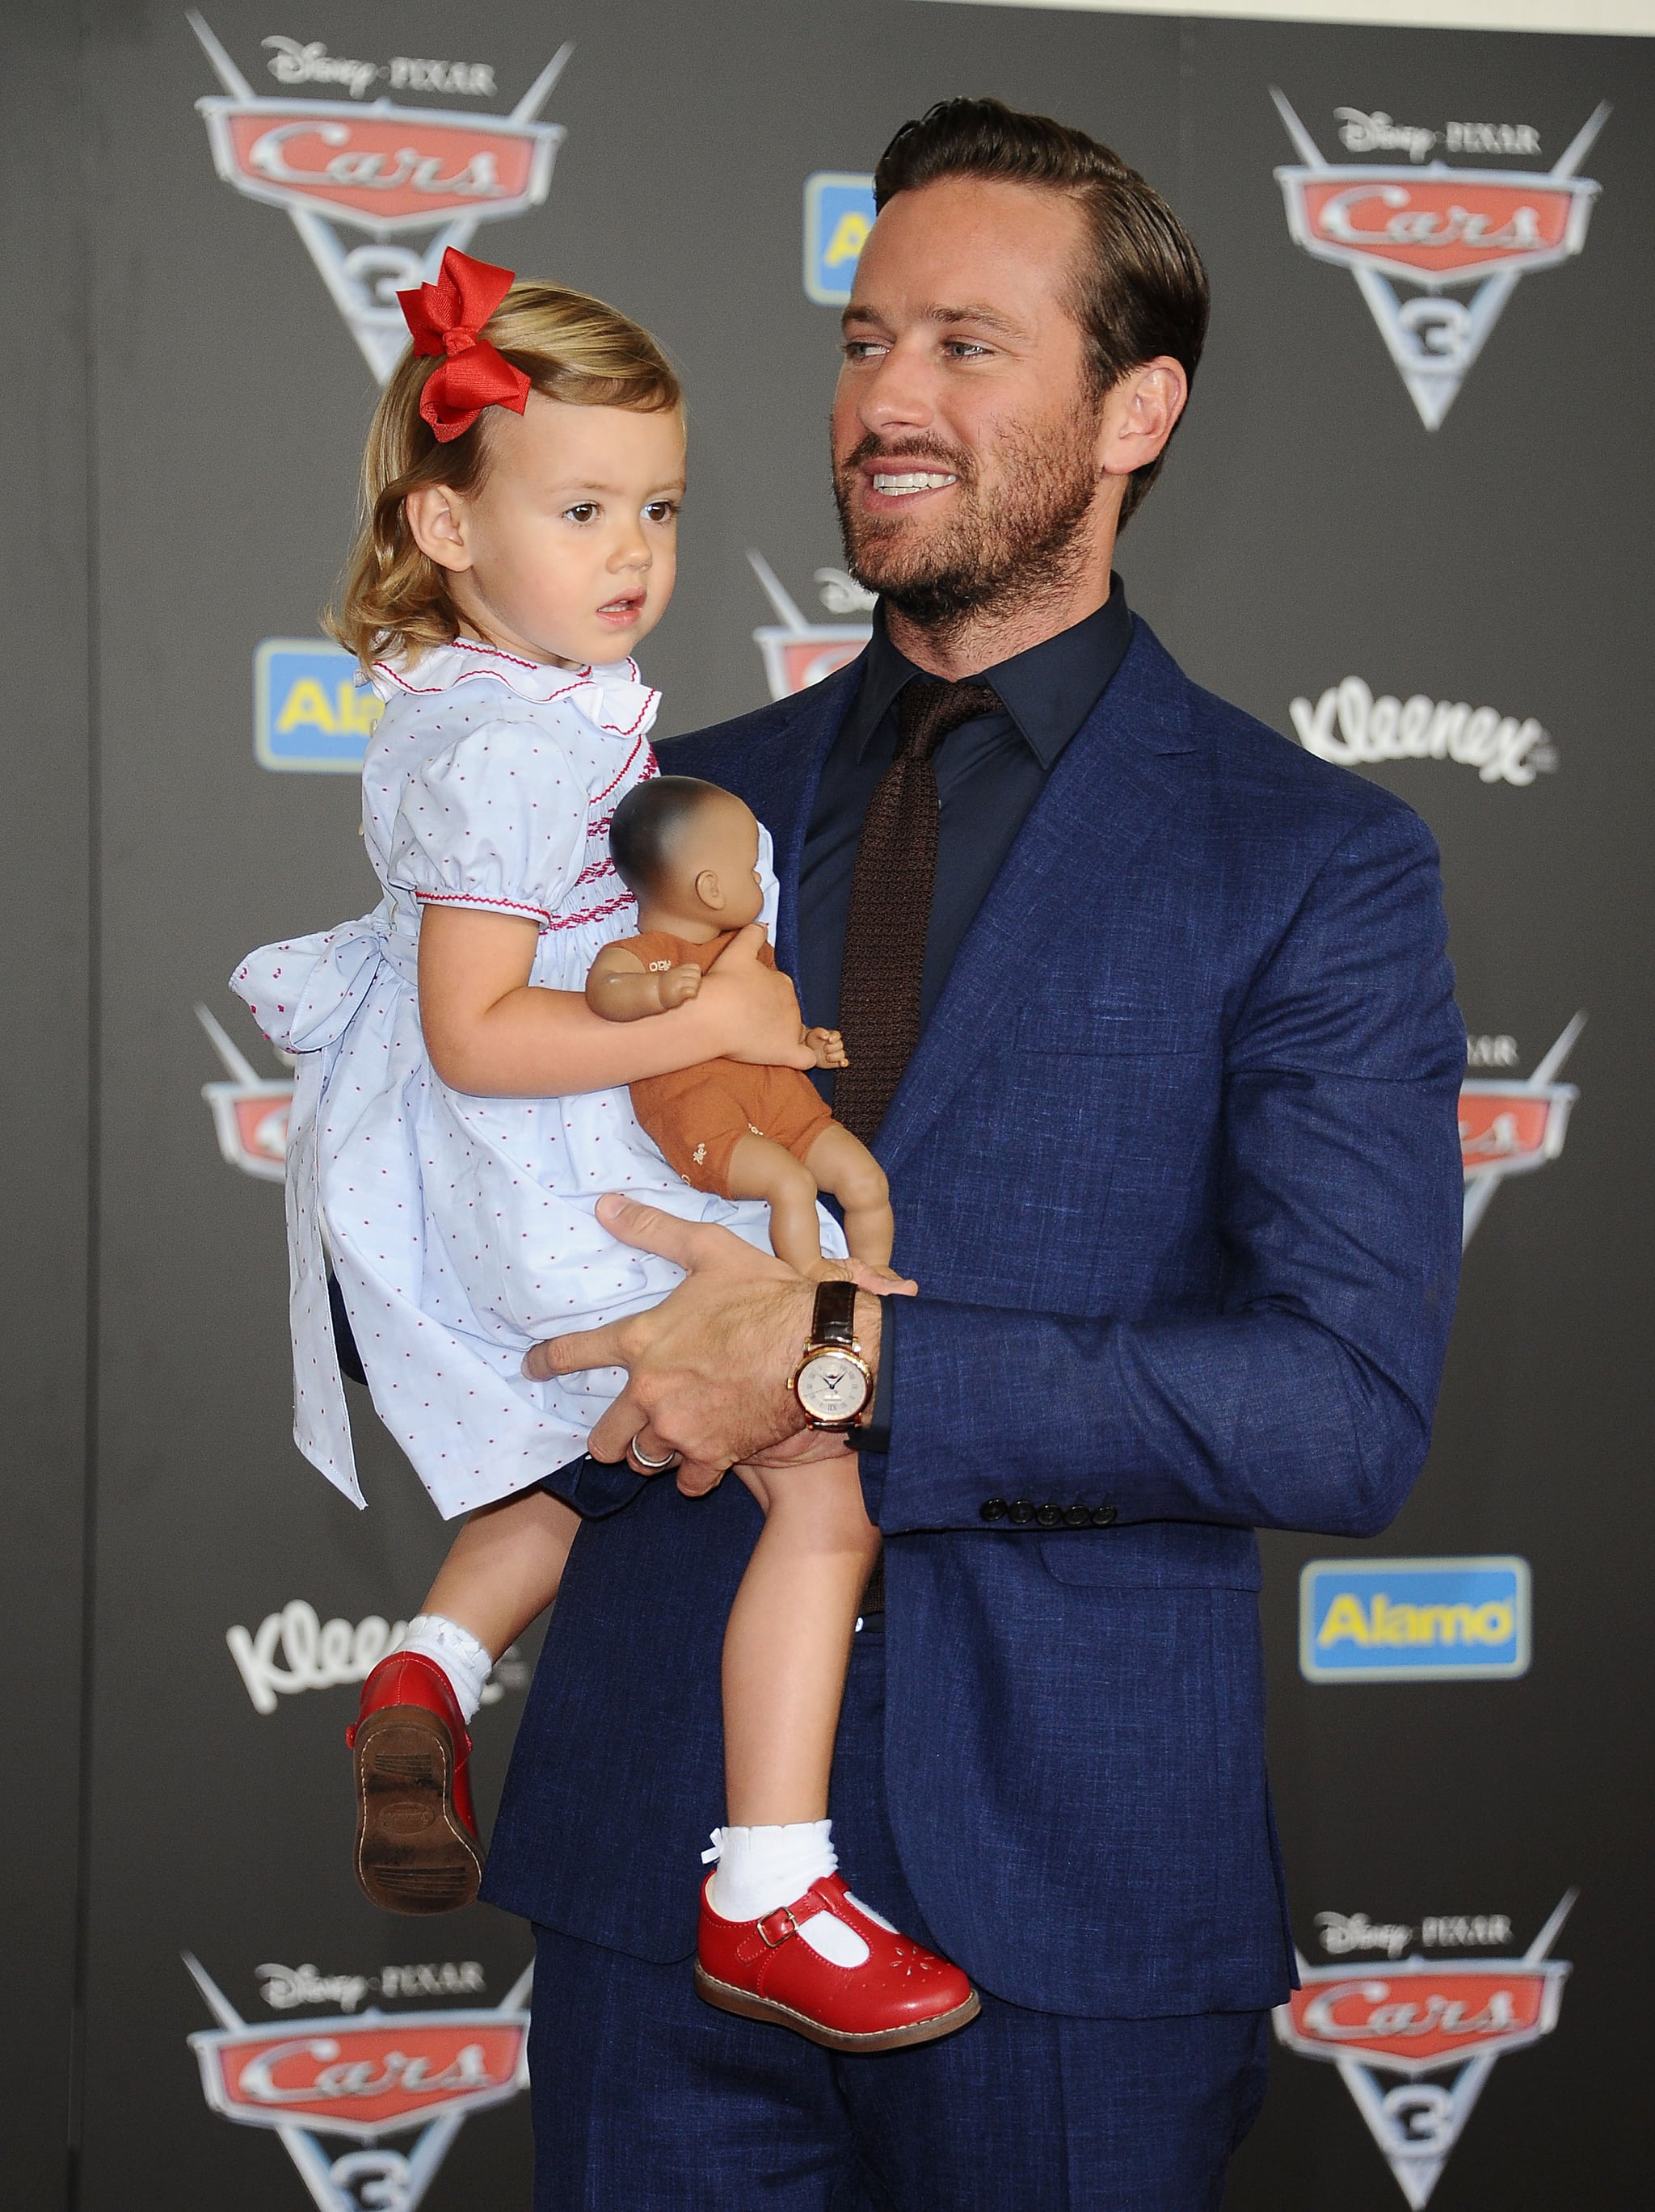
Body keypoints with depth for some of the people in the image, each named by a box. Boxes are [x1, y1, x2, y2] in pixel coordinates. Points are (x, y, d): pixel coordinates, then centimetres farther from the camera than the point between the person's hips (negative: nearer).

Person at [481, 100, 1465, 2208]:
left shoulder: (1314, 862, -3)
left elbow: (1350, 1411, -13)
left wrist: (852, 1370, -19)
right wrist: (678, 1376, -9)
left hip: (1066, 1880, -3)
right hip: (653, 1855, 3)